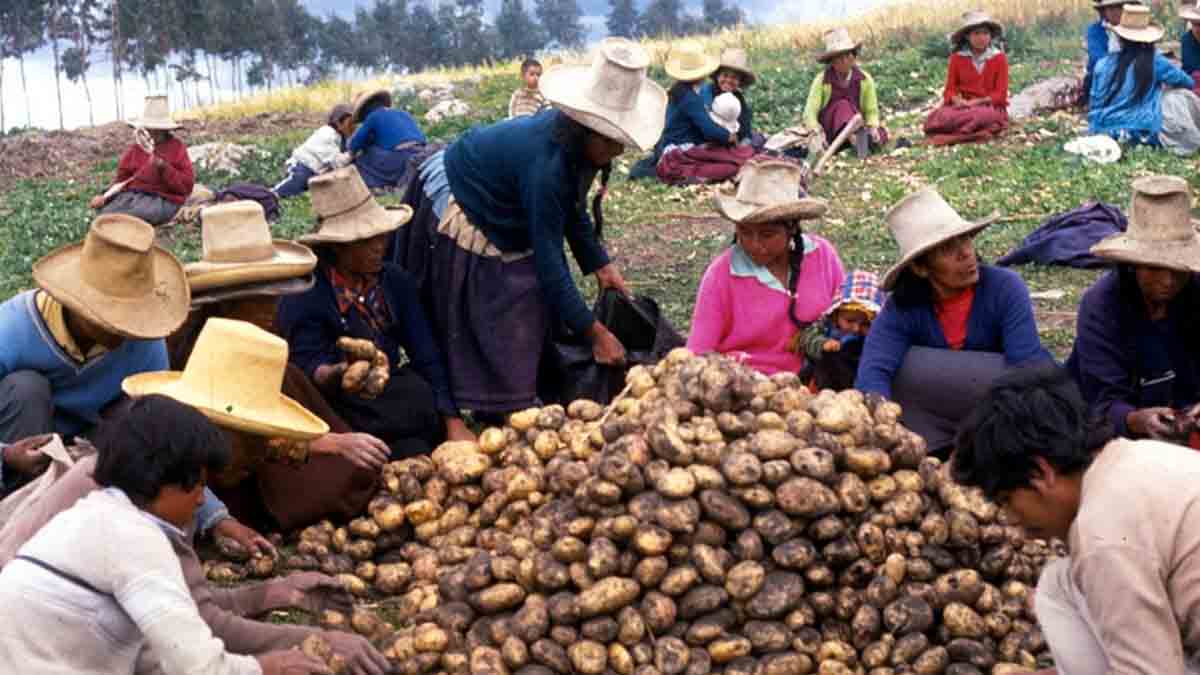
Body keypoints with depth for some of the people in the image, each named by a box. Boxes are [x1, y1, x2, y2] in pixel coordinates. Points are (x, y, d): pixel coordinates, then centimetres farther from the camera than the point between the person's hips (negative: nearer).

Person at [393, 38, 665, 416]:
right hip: (455, 214, -9)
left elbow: (573, 212, 4)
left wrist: (600, 265, -8)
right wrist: (595, 333, -31)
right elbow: (548, 259, -34)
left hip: (499, 221, 9)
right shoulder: (546, 165, -38)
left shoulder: (574, 142, -13)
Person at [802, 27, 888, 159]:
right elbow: (810, 112, -16)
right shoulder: (821, 80, -11)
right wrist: (818, 134, -35)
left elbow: (871, 111, -3)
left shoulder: (865, 80, -6)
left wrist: (873, 128, -25)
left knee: (881, 137, -25)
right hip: (828, 130, -3)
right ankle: (857, 137, -58)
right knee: (843, 106, -35)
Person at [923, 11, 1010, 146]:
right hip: (963, 106, 1)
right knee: (944, 116, -33)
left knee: (984, 115, -40)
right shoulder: (957, 58, 7)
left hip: (990, 106, -1)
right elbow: (950, 89, 5)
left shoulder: (999, 58, 2)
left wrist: (976, 102, -17)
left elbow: (1000, 94, -1)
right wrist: (958, 101, -19)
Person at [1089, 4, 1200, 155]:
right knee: (1182, 97, 13)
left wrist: (1093, 131, 19)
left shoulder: (1103, 65, 1)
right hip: (1144, 134, -4)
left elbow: (1095, 105, 7)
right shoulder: (1155, 62, -4)